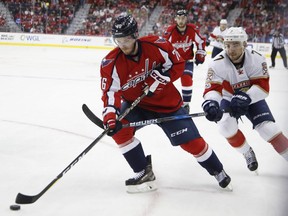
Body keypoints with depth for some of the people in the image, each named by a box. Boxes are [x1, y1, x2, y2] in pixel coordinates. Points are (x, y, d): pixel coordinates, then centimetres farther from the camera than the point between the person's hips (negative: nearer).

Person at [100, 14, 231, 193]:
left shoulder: (156, 45, -21)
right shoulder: (111, 63, -19)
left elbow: (178, 64, -10)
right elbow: (111, 92, -22)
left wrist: (160, 77, -24)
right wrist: (110, 114, -39)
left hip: (167, 102, -2)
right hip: (135, 104, 2)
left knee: (191, 141, -2)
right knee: (119, 129, -24)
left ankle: (218, 171, 25)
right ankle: (144, 173, -8)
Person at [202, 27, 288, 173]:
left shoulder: (256, 58, -23)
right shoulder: (217, 64, -26)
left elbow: (263, 86, -26)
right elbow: (212, 89, -33)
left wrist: (245, 98, -44)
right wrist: (210, 103, -56)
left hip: (252, 99, 0)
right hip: (229, 99, 0)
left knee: (268, 128, -16)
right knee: (226, 126, -24)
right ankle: (248, 153, 2)